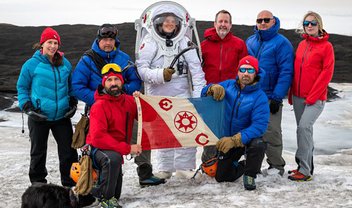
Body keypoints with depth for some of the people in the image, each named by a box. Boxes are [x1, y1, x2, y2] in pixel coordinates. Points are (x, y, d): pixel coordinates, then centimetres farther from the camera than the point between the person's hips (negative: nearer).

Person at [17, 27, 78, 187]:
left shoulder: (65, 63, 5)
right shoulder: (32, 64, -6)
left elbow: (71, 86, 18)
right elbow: (22, 87, 1)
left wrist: (73, 103, 6)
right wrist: (27, 107, -9)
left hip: (62, 116, 3)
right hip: (39, 117, -3)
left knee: (68, 150, 5)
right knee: (38, 151, 10)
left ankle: (70, 183, 16)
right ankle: (38, 182, 25)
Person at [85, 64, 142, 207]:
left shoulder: (129, 101, -1)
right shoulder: (99, 106, -20)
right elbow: (98, 137, -28)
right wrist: (127, 148, -32)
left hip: (117, 151, 7)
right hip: (98, 149, -7)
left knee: (115, 194, 13)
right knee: (113, 158, -41)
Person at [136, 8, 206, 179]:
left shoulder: (184, 42, 3)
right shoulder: (149, 42, -2)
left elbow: (196, 69, -1)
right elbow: (141, 68, -9)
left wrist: (199, 95, -8)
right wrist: (160, 75, -22)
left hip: (182, 94, 1)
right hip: (157, 95, -1)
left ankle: (184, 167, 11)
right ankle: (165, 168, 20)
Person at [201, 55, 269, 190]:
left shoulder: (260, 97, -18)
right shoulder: (228, 85, -4)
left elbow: (260, 125, -28)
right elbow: (204, 93, -1)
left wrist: (235, 140, -38)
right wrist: (213, 88, -26)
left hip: (248, 139, -4)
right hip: (227, 140, 4)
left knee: (258, 145, -38)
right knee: (221, 176, 6)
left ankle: (250, 175, -10)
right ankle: (242, 166, 38)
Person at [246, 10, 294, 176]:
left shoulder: (282, 43, -7)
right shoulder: (250, 42, 11)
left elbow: (286, 72, -12)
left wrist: (277, 98, -17)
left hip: (271, 97, -5)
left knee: (271, 132, -3)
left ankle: (277, 166, 11)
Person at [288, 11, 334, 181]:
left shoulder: (326, 46, -6)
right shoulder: (302, 44, 12)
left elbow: (327, 73, -11)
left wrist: (312, 97, -14)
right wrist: (292, 94, 12)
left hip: (315, 98, -6)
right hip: (298, 97, 6)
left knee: (304, 127, -18)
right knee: (304, 130, 11)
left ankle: (304, 171, -12)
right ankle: (306, 166, 23)